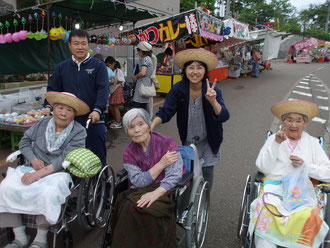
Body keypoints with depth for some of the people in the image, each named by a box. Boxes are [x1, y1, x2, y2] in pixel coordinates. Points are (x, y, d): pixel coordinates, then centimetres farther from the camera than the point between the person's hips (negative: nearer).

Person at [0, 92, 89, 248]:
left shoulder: (79, 132, -5)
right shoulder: (42, 123, 10)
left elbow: (66, 159, -14)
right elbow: (24, 141, 13)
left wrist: (39, 174, -21)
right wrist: (33, 159, -7)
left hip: (58, 172, -4)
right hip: (31, 168, 5)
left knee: (47, 194, -34)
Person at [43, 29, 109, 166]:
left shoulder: (98, 65, 1)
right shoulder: (62, 67, 13)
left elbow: (103, 90, -9)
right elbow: (53, 89, 13)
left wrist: (97, 110, -24)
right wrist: (48, 106, -5)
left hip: (94, 121, -3)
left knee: (97, 158, 5)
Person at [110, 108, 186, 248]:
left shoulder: (167, 143, -9)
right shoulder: (129, 152, 2)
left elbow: (174, 175, -18)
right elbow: (138, 182, -8)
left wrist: (156, 193, -33)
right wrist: (161, 164, -18)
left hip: (168, 188, -3)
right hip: (142, 190, 4)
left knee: (152, 208, -30)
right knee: (130, 207, -25)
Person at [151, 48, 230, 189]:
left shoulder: (212, 90, -19)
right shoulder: (178, 89, -16)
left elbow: (224, 117, -27)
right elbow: (165, 112, -14)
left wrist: (213, 101, -47)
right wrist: (151, 126, -32)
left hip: (208, 141, -1)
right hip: (187, 141, 1)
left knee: (206, 172, 4)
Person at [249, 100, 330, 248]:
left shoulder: (312, 143, 18)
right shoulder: (274, 139, 15)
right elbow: (263, 168, 2)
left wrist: (305, 165, -5)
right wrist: (276, 143, -6)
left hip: (302, 190, 1)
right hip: (275, 186, 0)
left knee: (309, 216, -31)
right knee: (265, 210, -33)